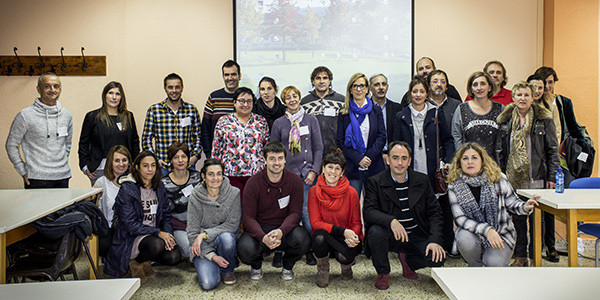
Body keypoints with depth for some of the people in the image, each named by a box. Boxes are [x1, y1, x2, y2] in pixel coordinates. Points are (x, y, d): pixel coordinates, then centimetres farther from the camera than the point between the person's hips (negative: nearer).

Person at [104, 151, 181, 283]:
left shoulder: (159, 188, 8)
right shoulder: (127, 189, -10)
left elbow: (166, 216, 11)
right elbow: (131, 225, -15)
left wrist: (168, 233, -10)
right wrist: (158, 233, -23)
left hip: (154, 235, 5)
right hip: (131, 238, -5)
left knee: (174, 257, -20)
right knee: (157, 244, -35)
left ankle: (146, 260, 10)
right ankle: (135, 262, -2)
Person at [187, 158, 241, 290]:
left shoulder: (234, 193, -8)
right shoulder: (195, 198, -7)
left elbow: (233, 224, -12)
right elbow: (192, 233, -8)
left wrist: (205, 234, -21)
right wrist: (212, 256, -18)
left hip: (226, 244, 1)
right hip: (204, 248, -1)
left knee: (226, 237, -35)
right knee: (209, 283, -23)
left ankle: (227, 270, -4)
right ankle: (206, 266, 13)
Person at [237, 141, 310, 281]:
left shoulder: (295, 180, -6)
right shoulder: (253, 183, -10)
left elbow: (295, 213, -8)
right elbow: (248, 217, -12)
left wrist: (281, 231, -29)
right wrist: (263, 237, -31)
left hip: (284, 227, 1)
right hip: (259, 229, -1)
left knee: (303, 240, -31)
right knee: (245, 249, -31)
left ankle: (288, 266, 7)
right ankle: (256, 266, 11)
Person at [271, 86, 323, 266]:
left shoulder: (311, 120, 7)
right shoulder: (279, 123, 7)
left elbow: (318, 148, 7)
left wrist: (314, 171, -2)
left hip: (306, 172, -1)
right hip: (286, 172, 1)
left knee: (306, 211, -5)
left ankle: (309, 249, 8)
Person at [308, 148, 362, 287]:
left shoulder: (351, 192, -7)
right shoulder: (314, 191, -7)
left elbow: (357, 223, -1)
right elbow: (315, 222, -12)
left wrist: (352, 236, -25)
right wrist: (342, 231, -24)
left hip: (348, 239, 0)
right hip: (325, 237, 1)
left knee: (343, 256, -32)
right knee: (320, 236, -34)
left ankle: (347, 265, 10)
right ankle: (322, 270, -2)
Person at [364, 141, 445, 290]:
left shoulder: (422, 180, 3)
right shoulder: (375, 182, -5)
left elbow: (434, 212, 3)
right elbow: (368, 211, -17)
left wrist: (435, 240, -12)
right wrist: (391, 221, -36)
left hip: (416, 236, 2)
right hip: (389, 237, -2)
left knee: (438, 258, -20)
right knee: (375, 232, -34)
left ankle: (407, 260, 15)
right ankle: (383, 272, -3)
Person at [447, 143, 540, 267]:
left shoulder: (498, 178, -8)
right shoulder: (454, 186, -9)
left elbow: (512, 203, 3)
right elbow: (460, 219, -14)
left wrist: (525, 207, -21)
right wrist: (486, 230, -27)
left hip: (501, 234, 0)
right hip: (473, 232, 1)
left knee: (494, 263, -27)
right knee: (464, 240, -33)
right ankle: (475, 268, 0)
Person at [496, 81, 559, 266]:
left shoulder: (543, 119, 2)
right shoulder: (505, 120, 7)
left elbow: (552, 150, 3)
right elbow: (500, 151, 10)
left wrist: (552, 177, -3)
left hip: (537, 179, -1)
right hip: (513, 179, 2)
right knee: (517, 217, 6)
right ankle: (520, 256, 15)